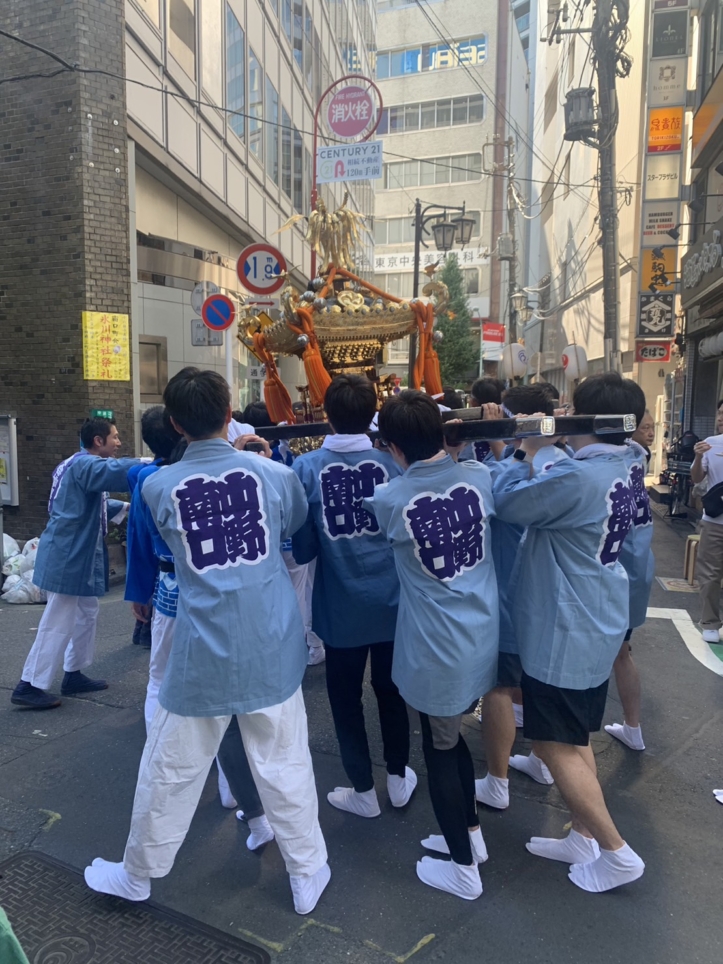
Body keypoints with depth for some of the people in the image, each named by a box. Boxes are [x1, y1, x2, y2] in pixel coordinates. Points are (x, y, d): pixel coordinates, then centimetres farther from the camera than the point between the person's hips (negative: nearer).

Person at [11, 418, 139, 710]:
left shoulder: (83, 465, 16)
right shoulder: (84, 464, -18)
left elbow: (94, 504, 22)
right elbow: (116, 471, -38)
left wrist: (125, 507, 10)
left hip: (77, 554, 11)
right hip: (67, 555, -11)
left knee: (86, 614, 18)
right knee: (58, 623, -4)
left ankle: (74, 675, 28)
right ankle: (29, 686, 7)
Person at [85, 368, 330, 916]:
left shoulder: (158, 487, -7)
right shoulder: (274, 474, -7)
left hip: (202, 655, 0)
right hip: (272, 649, 1)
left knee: (171, 770, 17)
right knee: (285, 765, 14)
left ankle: (138, 875, 40)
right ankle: (308, 874, 31)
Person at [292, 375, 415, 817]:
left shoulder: (307, 467, -14)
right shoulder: (392, 461, -10)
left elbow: (301, 547, -11)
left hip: (341, 606, -2)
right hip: (391, 600, 2)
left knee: (346, 697, 17)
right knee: (390, 688, 22)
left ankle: (364, 791, 30)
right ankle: (399, 779, 37)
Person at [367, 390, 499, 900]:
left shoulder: (387, 499, -18)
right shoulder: (479, 476, -10)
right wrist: (454, 451, 13)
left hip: (437, 648, -5)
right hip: (483, 637, 5)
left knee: (440, 749, 15)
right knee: (452, 736, 26)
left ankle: (463, 868, 33)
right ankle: (470, 833, 44)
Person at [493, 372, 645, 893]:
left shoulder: (576, 476, -27)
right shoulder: (619, 471, 4)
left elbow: (507, 502, -16)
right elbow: (544, 500, 8)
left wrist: (530, 451, -4)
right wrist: (537, 456, -1)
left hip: (565, 633, -10)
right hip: (599, 626, 10)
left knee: (556, 744, 6)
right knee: (576, 738, 21)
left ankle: (617, 852, 19)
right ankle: (583, 837, 34)